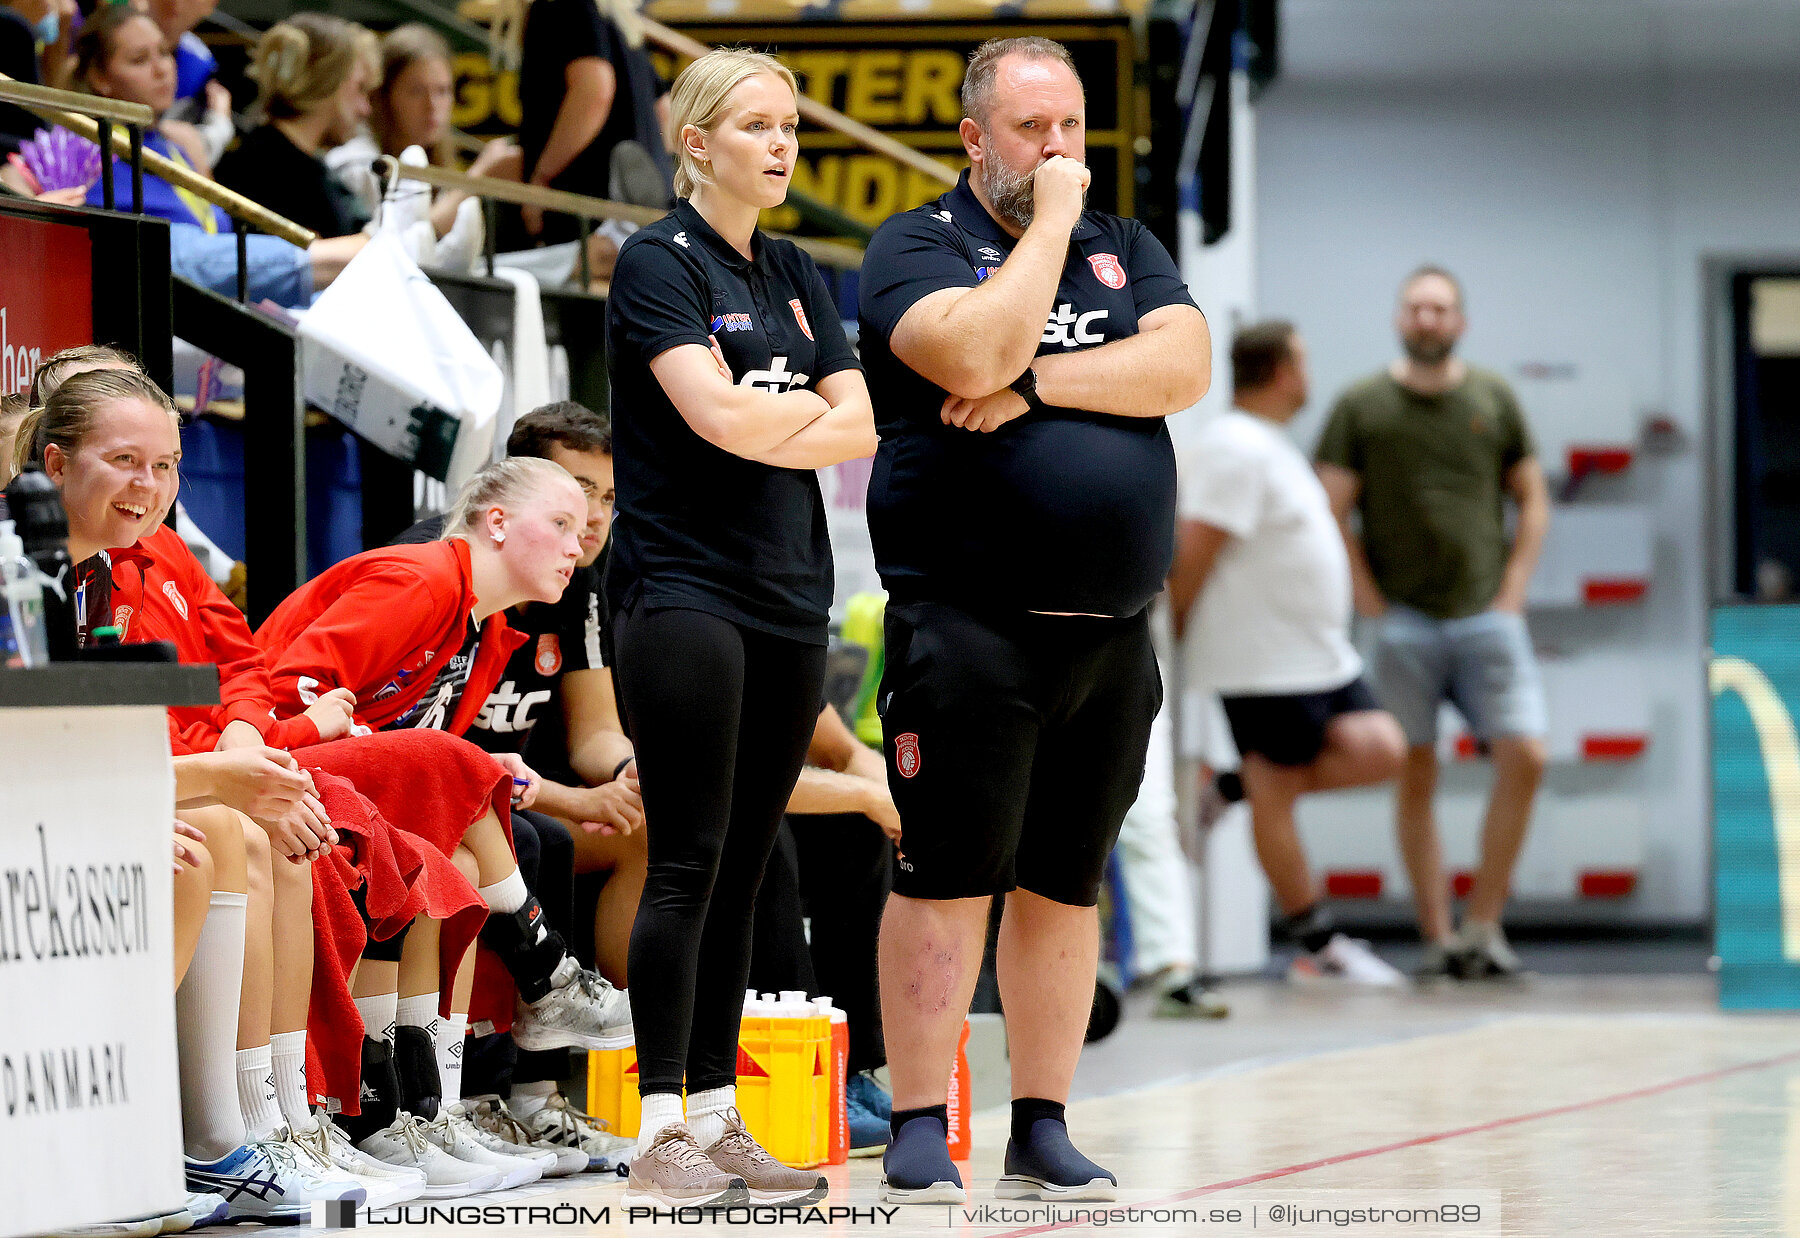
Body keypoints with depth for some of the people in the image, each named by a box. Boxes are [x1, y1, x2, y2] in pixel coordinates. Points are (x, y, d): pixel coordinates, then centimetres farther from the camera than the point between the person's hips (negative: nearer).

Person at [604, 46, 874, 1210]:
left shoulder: (797, 275, 16)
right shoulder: (659, 263, -5)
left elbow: (861, 427, 8)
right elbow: (715, 410, -18)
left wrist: (764, 427, -9)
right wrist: (814, 408, -1)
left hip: (790, 598, 7)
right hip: (685, 585, -7)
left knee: (744, 868, 7)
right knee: (688, 862, -9)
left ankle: (720, 1115, 10)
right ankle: (661, 1129, -9)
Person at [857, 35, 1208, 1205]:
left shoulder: (1125, 249, 16)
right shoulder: (919, 245, 1)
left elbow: (1184, 366, -2)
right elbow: (975, 354, -19)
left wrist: (1037, 382, -12)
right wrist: (1051, 218, -10)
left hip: (1113, 632, 5)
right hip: (969, 621, -5)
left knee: (1066, 885, 9)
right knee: (948, 878, -6)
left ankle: (1043, 1131, 14)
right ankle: (920, 1134, -3)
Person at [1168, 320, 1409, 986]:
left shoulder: (1267, 444, 17)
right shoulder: (1237, 450, -16)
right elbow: (1193, 550, -20)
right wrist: (1174, 626, -13)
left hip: (1322, 655, 10)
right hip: (1265, 663, -10)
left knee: (1378, 752, 0)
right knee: (1276, 797, -2)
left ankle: (1240, 787, 11)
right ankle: (1318, 947, 3)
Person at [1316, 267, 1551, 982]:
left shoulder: (1494, 399, 10)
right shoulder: (1362, 406, 3)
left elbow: (1533, 501, 14)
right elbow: (1330, 514, 2)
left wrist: (1512, 593, 3)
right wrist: (1371, 603, -5)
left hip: (1486, 618, 1)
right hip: (1403, 622, -1)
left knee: (1524, 757, -11)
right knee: (1414, 780, -2)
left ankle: (1483, 926, -2)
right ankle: (1437, 937, 3)